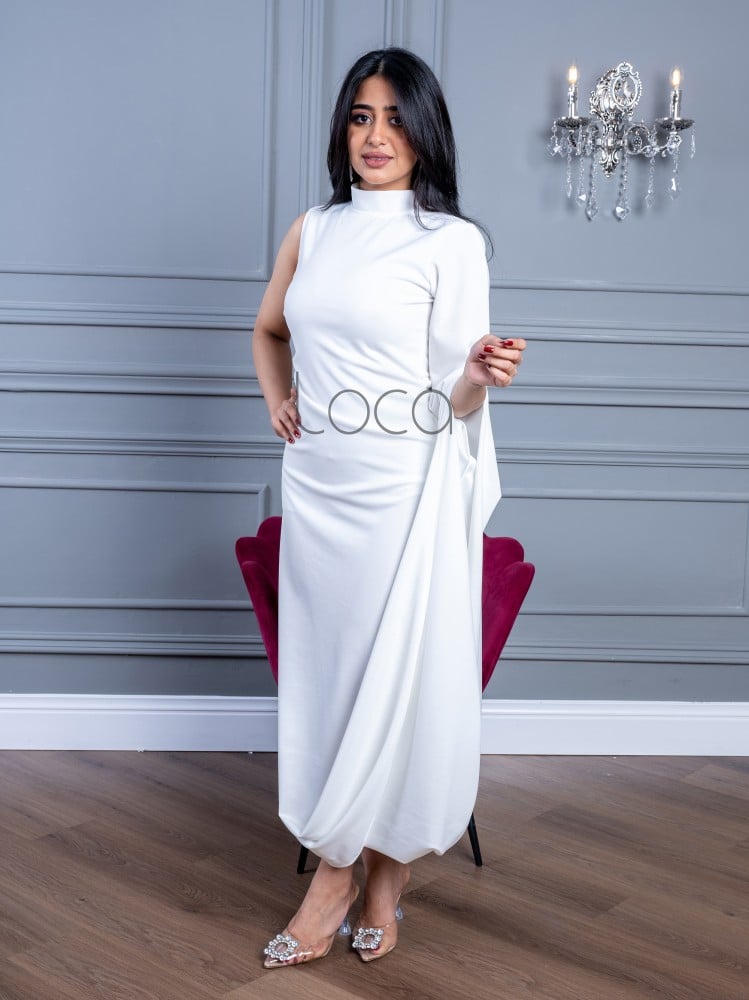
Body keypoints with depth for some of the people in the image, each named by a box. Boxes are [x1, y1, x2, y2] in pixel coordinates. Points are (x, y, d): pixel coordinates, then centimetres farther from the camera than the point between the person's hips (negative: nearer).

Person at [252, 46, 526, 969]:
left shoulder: (452, 240, -5)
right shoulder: (313, 229, 10)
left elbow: (456, 398, -8)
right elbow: (269, 330, 27)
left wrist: (481, 374, -29)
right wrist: (276, 398, 9)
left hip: (408, 486, -5)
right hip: (316, 483, 5)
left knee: (396, 668, 0)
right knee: (323, 663, 9)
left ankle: (343, 868, 17)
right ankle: (368, 875, 24)